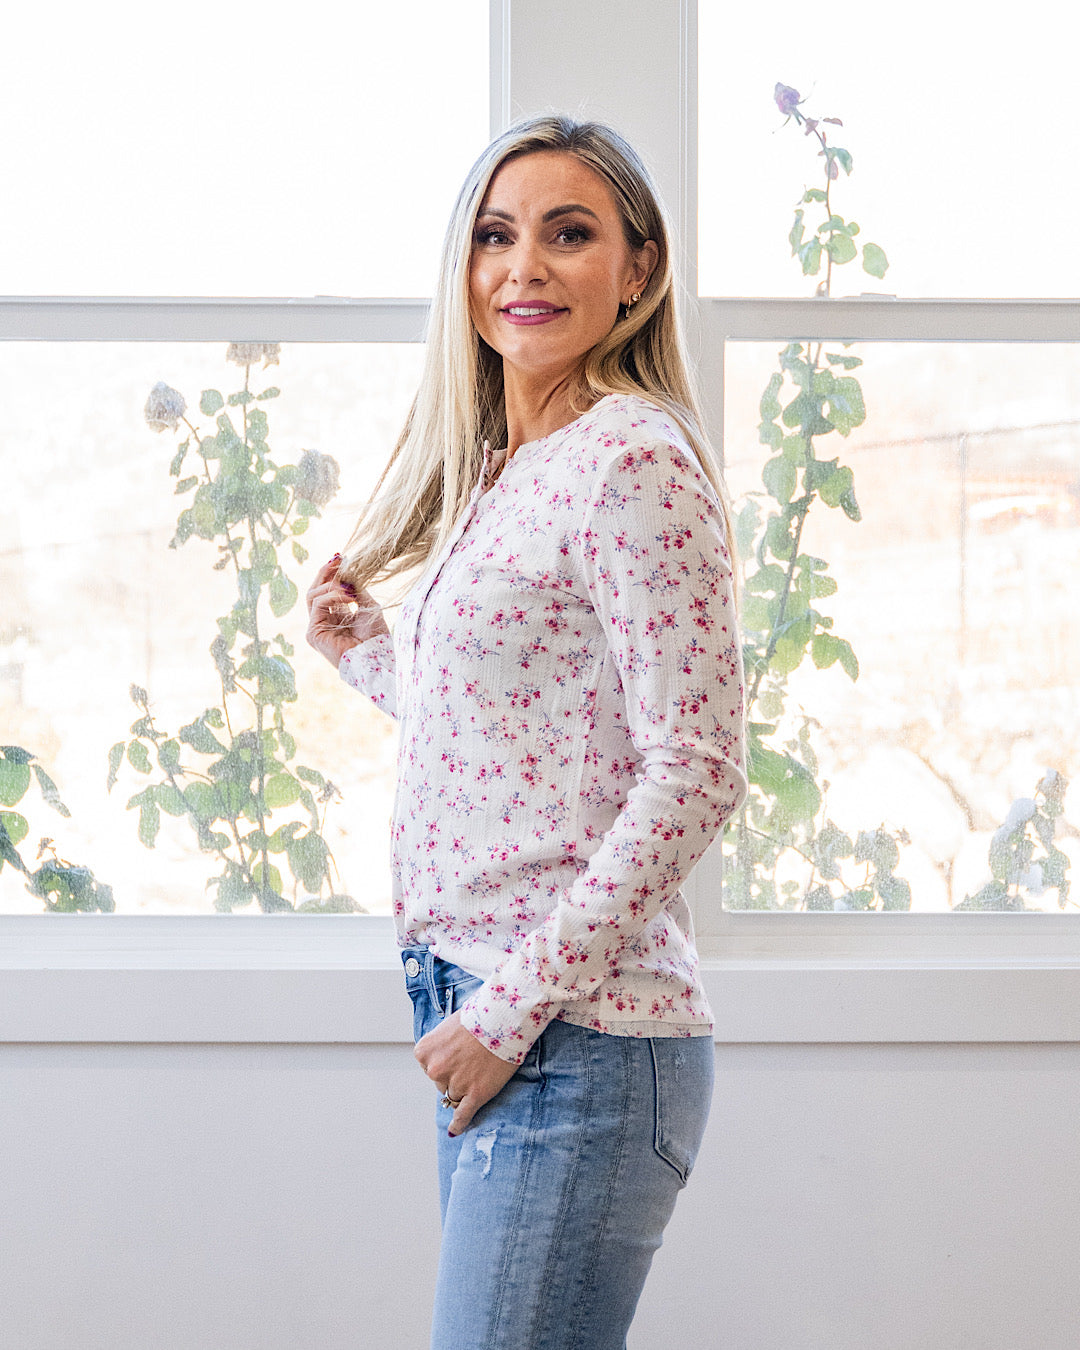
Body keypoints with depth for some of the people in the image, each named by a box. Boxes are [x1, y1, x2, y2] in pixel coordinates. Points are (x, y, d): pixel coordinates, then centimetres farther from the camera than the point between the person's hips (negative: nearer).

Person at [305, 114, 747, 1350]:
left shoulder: (632, 460, -12)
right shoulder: (503, 471, 15)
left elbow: (695, 775, -18)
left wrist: (512, 1010, -17)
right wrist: (367, 654, 21)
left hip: (579, 1038, -9)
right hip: (483, 1012, 9)